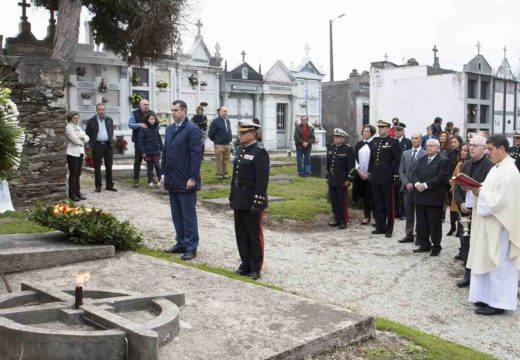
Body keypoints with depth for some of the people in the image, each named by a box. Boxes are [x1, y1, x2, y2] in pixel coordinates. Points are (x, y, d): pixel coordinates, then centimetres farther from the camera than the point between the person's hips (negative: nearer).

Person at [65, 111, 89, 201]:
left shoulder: (78, 127, 19)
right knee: (73, 174, -6)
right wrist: (82, 142, 2)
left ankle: (77, 192, 14)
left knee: (78, 174, 9)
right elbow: (75, 140, -15)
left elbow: (87, 138, 14)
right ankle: (72, 194, -2)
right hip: (73, 153, -7)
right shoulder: (68, 127, -6)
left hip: (80, 153, 7)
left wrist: (83, 137, -7)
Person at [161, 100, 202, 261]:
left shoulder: (192, 130, -11)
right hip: (172, 181, 7)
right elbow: (165, 152, 17)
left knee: (188, 215, 1)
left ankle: (191, 247, 9)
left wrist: (192, 178, -18)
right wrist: (163, 173, 11)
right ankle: (181, 243, 24)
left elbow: (196, 156, -15)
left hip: (185, 181, -7)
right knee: (176, 215, 13)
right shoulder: (169, 129, 13)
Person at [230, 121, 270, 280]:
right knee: (241, 234, 13)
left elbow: (262, 180, -17)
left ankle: (255, 268, 13)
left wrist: (257, 202, -20)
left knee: (254, 235, 3)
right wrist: (232, 196, 15)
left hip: (252, 201, -8)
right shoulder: (240, 150, 13)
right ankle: (245, 264, 25)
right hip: (239, 201, 8)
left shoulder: (260, 152, -12)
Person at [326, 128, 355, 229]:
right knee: (334, 201, 11)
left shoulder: (348, 149, -9)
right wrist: (328, 177, 16)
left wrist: (349, 179, -14)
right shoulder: (330, 147, 10)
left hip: (342, 181, -6)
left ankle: (343, 222, 9)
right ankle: (337, 219, 22)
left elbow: (352, 165, -11)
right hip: (332, 180, 6)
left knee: (343, 201, 0)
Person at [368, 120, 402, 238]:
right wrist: (370, 172, 12)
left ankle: (389, 229, 10)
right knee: (377, 204, 11)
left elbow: (397, 160, -8)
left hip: (387, 177, -6)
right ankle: (380, 227, 20)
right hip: (375, 177, 6)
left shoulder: (393, 142, -5)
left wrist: (396, 175, -13)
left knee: (389, 204, 2)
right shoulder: (374, 141, 12)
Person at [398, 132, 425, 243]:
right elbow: (401, 170, 7)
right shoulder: (405, 153, 12)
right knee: (408, 213, 9)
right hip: (407, 187, 5)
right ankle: (409, 235, 16)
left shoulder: (425, 154, -4)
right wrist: (406, 183, -6)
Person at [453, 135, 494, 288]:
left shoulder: (490, 166, -11)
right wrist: (461, 203, -2)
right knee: (465, 243, 10)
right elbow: (457, 186, 12)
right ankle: (469, 274, 21)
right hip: (466, 211, 6)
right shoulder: (465, 165, 12)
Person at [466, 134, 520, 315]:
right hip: (489, 224, 10)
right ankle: (488, 297, 24)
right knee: (487, 262, 14)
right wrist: (478, 190, -1)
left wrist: (479, 193, -14)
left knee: (498, 264, -1)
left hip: (500, 226, -10)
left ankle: (498, 302, 8)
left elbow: (500, 200, -23)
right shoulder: (496, 168, 13)